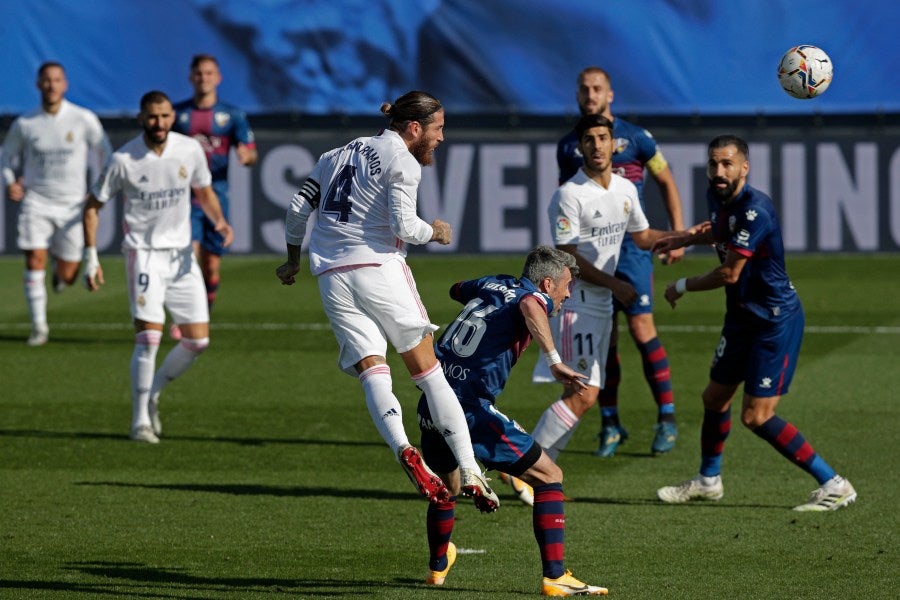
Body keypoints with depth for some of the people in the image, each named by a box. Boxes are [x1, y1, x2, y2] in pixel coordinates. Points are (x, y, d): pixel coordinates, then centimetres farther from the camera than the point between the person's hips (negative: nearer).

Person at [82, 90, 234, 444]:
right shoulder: (123, 160, -11)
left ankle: (151, 395, 23)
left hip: (182, 253, 4)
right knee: (149, 336, -16)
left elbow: (204, 193, 14)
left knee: (198, 340, 1)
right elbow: (93, 205, -1)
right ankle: (141, 421, -5)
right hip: (144, 252, -4)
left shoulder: (190, 150, -2)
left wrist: (220, 222, -6)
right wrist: (91, 259, -7)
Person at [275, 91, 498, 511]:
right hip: (378, 268, -5)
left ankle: (402, 449, -32)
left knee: (373, 373, -6)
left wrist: (293, 260, 34)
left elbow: (298, 209, 20)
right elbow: (402, 225, -12)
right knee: (428, 370, -1)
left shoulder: (340, 154, 21)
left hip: (331, 277, 5)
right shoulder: (401, 161, 0)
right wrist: (435, 233, 8)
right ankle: (469, 471, -8)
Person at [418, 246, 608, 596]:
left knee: (447, 488, 33)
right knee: (549, 477, 1)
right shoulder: (537, 297, -2)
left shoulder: (491, 284, 18)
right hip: (471, 411, -8)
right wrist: (554, 361, -35)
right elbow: (529, 305, -29)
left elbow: (456, 291, 41)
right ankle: (554, 578, -9)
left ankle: (437, 567, 53)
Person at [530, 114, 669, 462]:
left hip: (603, 304, 8)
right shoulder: (570, 195, -14)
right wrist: (614, 284, -17)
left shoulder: (625, 189, 10)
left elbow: (643, 237, 24)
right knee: (583, 395, -17)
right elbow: (567, 257, -16)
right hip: (575, 303, -8)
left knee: (579, 396, 6)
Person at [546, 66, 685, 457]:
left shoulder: (635, 137, 1)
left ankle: (666, 418, -1)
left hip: (631, 245, -3)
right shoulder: (568, 146, 10)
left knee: (642, 329, -10)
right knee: (602, 338, 3)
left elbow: (666, 183, 8)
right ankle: (610, 425, 10)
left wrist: (678, 234, 2)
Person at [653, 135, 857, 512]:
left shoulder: (754, 209, -26)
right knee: (715, 397, 19)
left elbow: (729, 274, -23)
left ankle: (834, 486, -5)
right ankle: (708, 481, 40)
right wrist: (685, 238, 16)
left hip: (777, 319, -9)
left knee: (756, 416, -12)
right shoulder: (718, 197, 2)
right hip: (743, 316, 9)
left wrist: (682, 287, -8)